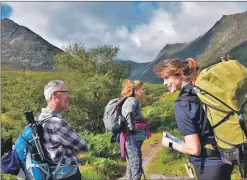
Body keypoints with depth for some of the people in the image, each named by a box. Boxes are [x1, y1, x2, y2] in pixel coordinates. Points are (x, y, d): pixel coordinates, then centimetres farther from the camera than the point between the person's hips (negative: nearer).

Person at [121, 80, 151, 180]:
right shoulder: (131, 101, -17)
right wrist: (132, 128, -26)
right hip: (133, 139, -10)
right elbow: (128, 113, -37)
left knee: (131, 167, 18)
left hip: (134, 139, 10)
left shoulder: (134, 102, 14)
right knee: (136, 168, -6)